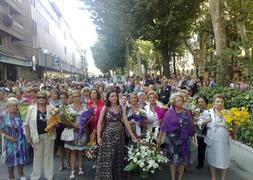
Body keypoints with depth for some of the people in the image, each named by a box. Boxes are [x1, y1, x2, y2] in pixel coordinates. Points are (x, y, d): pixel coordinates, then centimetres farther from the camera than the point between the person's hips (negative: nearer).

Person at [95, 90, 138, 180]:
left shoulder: (121, 108, 2)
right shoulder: (105, 108, -3)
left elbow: (126, 122, -1)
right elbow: (99, 123, -3)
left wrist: (132, 134, -5)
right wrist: (99, 137, -10)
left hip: (119, 135, 2)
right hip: (108, 136, -2)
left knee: (119, 158, 10)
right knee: (107, 158, 1)